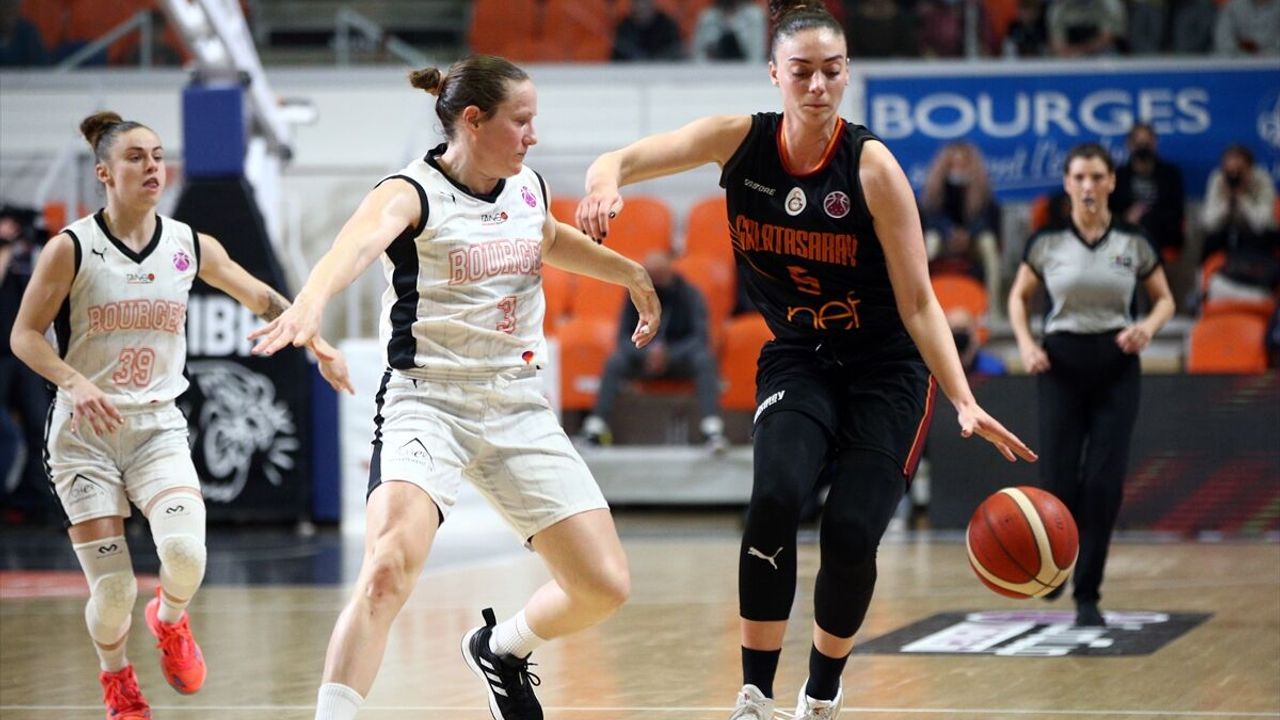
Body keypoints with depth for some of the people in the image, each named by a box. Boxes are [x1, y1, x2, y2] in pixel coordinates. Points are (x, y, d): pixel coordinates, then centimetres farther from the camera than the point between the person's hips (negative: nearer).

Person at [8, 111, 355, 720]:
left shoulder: (192, 247, 2)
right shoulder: (71, 249, -8)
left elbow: (260, 298, 17)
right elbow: (24, 335, -5)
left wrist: (315, 340, 9)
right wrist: (74, 382, -20)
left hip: (158, 427, 2)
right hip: (84, 434, -2)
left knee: (185, 551, -24)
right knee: (113, 590, -7)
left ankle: (169, 619, 13)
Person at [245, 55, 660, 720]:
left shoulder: (529, 188, 8)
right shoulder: (412, 194, -13)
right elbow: (358, 244, -37)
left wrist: (631, 273, 34)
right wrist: (310, 301, -57)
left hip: (519, 408, 6)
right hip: (427, 402, -6)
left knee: (604, 585, 2)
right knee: (391, 566, -31)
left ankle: (501, 649, 32)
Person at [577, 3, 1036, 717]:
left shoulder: (872, 165, -18)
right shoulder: (741, 140, -10)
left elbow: (918, 301, -17)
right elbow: (620, 160, -15)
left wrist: (966, 403, -27)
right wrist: (607, 184, -40)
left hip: (887, 371, -1)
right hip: (798, 364, 2)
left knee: (851, 535, -13)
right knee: (775, 498, -25)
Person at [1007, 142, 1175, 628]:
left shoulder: (1133, 242, 0)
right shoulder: (1047, 242, -1)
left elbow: (1165, 299, 10)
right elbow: (1019, 297, 11)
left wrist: (1148, 327, -11)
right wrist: (1026, 344, -6)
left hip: (1116, 366, 0)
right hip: (1061, 364, 0)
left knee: (1104, 483, -8)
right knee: (1060, 480, -5)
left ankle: (1088, 596, 1)